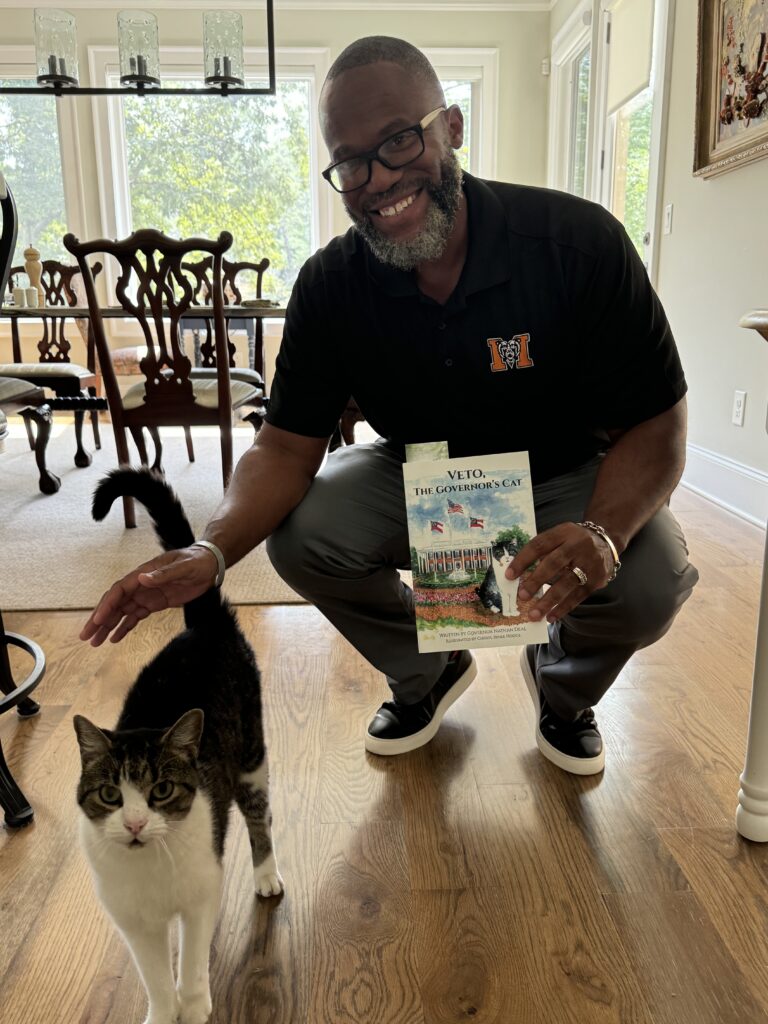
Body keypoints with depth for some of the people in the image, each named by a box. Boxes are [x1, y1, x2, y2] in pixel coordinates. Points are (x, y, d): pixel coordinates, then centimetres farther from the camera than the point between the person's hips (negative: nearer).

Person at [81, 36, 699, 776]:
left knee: (649, 584, -30)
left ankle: (564, 689, 11)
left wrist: (602, 534, -40)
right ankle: (427, 675, 10)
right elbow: (287, 444, -13)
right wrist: (211, 552, -34)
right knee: (299, 537, -22)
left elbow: (653, 425, -19)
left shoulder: (579, 243, -22)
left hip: (563, 476, -2)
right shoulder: (331, 285, -14)